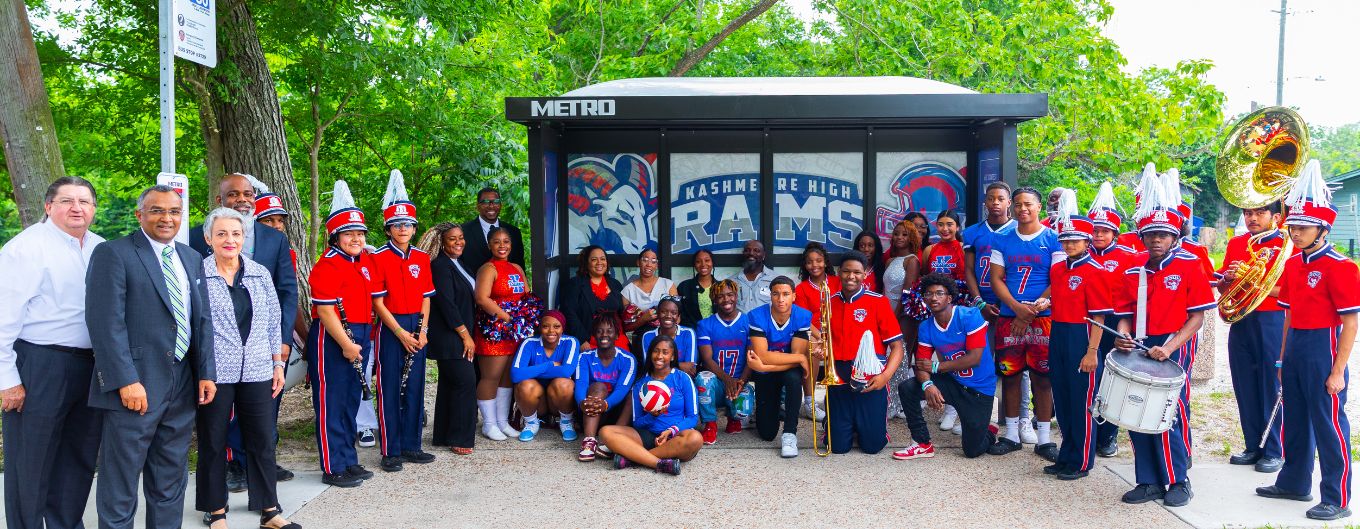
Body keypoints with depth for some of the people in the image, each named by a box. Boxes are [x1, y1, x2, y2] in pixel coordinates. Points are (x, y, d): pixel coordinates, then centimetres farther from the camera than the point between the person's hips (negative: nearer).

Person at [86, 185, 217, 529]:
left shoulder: (192, 259, 14)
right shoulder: (113, 254, -7)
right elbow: (105, 321, -14)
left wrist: (206, 372, 5)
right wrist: (126, 381, -20)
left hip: (182, 387, 6)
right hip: (134, 386, -6)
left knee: (171, 484, 14)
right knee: (120, 485, 3)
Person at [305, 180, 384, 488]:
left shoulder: (367, 261, 10)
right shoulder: (327, 266, -14)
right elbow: (325, 311, -19)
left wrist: (364, 338, 10)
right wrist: (346, 344, -19)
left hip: (359, 337, 8)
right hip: (332, 339, -8)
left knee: (351, 401, 15)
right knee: (331, 403, 0)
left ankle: (349, 461, 25)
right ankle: (333, 469, 7)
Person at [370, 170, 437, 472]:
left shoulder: (422, 258, 8)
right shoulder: (379, 258, -6)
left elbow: (426, 297, 10)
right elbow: (377, 302, -9)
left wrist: (423, 330, -3)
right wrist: (401, 333, -13)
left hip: (417, 327, 5)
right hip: (390, 328, -4)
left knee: (414, 388, 9)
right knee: (390, 390, 0)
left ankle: (411, 446, 18)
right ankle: (390, 451, 7)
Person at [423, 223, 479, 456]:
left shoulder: (457, 265, 16)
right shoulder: (440, 266, -13)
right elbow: (446, 303, -19)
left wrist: (466, 334, 17)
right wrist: (465, 336, -17)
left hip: (458, 335, 10)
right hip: (449, 337, -10)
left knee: (450, 384, 12)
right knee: (466, 381, -11)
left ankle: (443, 435, 19)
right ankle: (458, 439, -4)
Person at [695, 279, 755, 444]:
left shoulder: (748, 322, 5)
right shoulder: (705, 325, 6)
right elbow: (707, 359, -5)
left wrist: (741, 382, -21)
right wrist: (727, 379, -23)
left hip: (740, 382, 0)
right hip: (717, 382, 0)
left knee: (743, 411, -31)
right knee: (704, 378, -35)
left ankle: (734, 417, 13)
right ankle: (710, 424, -11)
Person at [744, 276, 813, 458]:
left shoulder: (803, 317, -20)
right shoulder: (757, 316, -23)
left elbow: (798, 357, -25)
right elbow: (763, 356, -30)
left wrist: (764, 366, -34)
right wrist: (799, 358, -29)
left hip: (789, 370, 0)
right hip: (764, 374, 0)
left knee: (794, 377, -39)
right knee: (767, 433, 1)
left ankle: (790, 434, -23)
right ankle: (774, 409, 38)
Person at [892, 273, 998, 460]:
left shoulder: (970, 316, -17)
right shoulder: (926, 328, -2)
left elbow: (974, 358, -23)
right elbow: (921, 365, -7)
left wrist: (936, 366, -17)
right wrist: (927, 385, -31)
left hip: (979, 388, -4)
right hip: (951, 382, 4)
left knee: (973, 451, -4)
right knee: (906, 388, -18)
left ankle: (988, 431, 35)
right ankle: (923, 444, -4)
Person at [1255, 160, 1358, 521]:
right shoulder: (1293, 264, 9)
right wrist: (1284, 357, 15)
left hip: (1323, 349, -8)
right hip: (1295, 347, 8)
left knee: (1329, 427, 0)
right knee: (1294, 421, 17)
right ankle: (1294, 483, 31)